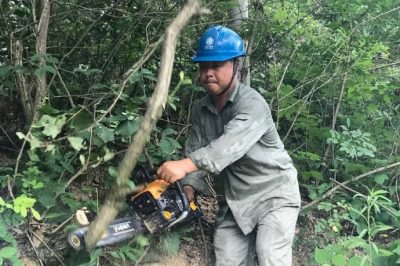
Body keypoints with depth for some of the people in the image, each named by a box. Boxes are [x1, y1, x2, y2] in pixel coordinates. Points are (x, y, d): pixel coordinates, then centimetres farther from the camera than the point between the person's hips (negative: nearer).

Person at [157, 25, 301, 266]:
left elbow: (231, 144, -38)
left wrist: (185, 165, -51)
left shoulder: (252, 104, -21)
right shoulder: (201, 111, 2)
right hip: (235, 200, 6)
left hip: (274, 195, -6)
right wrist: (187, 190, -20)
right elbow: (195, 151, -2)